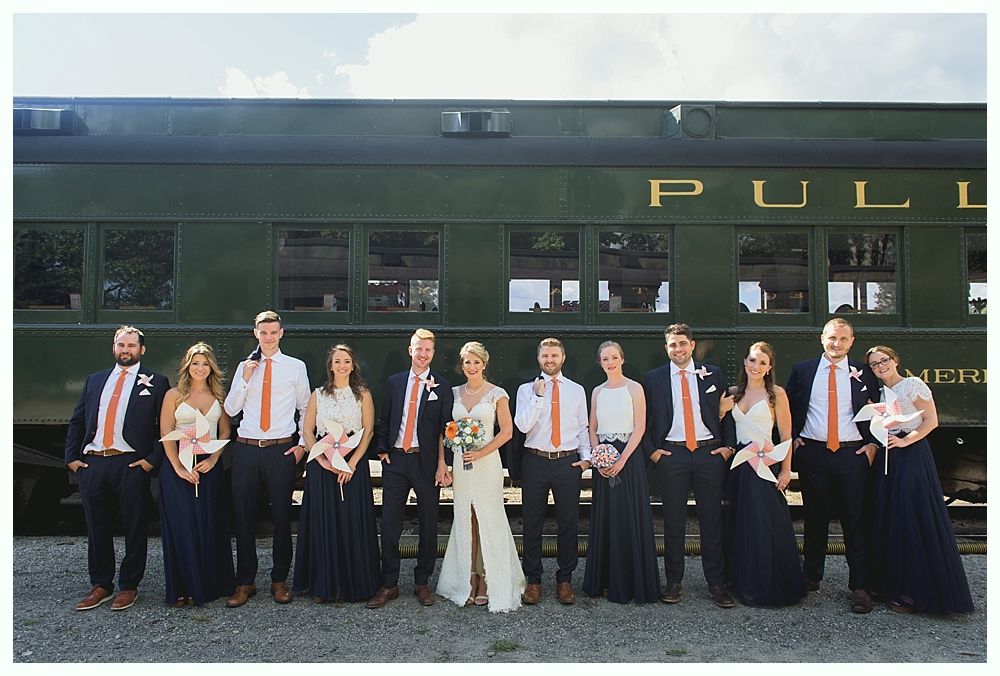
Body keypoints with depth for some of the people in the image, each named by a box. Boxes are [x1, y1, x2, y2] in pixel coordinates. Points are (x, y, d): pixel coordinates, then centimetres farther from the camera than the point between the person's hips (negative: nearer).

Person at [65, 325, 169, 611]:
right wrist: (71, 457, 6)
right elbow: (76, 421, 16)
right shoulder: (94, 380, 16)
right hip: (91, 463, 4)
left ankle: (129, 586, 18)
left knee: (133, 528, 5)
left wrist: (152, 459, -10)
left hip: (131, 465, -4)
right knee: (97, 528, 12)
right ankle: (100, 585, 26)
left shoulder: (156, 382, 2)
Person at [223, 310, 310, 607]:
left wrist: (303, 443, 3)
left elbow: (305, 408, 10)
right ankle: (245, 582, 20)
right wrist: (245, 379, -7)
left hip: (281, 449, -2)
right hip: (246, 449, 2)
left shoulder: (296, 367, 4)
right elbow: (230, 409, 4)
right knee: (243, 516, 7)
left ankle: (280, 580, 20)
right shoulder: (245, 366, 10)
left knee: (282, 516, 5)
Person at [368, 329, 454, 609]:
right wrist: (382, 450, 0)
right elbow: (384, 420, 12)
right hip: (395, 460, 2)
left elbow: (445, 428, -3)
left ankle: (422, 583, 22)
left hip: (427, 461, -2)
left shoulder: (442, 386, 1)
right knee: (389, 524, 4)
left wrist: (442, 465, -9)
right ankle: (389, 585, 16)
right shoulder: (394, 382, 9)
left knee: (428, 525, 8)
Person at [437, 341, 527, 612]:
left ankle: (489, 582, 12)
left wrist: (481, 453, -13)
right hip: (460, 464, 4)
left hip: (487, 462, -4)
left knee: (489, 520, 0)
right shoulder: (454, 393, 8)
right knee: (464, 521, 7)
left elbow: (507, 431, -5)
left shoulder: (497, 394, -3)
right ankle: (469, 580, 18)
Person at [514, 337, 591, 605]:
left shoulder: (577, 390, 9)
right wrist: (538, 396, -16)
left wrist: (585, 456, 0)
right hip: (535, 462, -1)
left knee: (568, 523, 7)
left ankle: (565, 580, 23)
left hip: (568, 462, 1)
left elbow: (583, 428, 12)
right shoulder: (526, 389, 3)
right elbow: (522, 425, -10)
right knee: (532, 523, 7)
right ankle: (533, 580, 22)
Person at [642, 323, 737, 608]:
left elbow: (727, 412, 10)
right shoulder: (654, 378, 5)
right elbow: (644, 418, 7)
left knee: (712, 520, 5)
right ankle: (674, 582, 18)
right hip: (671, 454, 0)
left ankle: (716, 583, 16)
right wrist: (650, 450, -1)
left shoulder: (712, 374, 7)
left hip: (709, 453, 1)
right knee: (673, 521, 6)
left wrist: (729, 446, 0)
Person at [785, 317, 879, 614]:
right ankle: (812, 577, 24)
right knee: (814, 518, 11)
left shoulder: (863, 373, 4)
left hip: (852, 454, -1)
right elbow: (787, 407, 12)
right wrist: (791, 439, 4)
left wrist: (873, 444, -1)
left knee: (854, 520, 1)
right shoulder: (802, 370, 5)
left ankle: (859, 586, 11)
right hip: (812, 453, 1)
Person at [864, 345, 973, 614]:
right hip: (887, 460, 7)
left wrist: (905, 441, -15)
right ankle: (893, 584, 18)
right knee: (888, 519, 8)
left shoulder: (913, 385, -4)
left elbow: (931, 420, -8)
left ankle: (915, 592, 1)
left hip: (912, 454, -7)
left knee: (914, 519, -7)